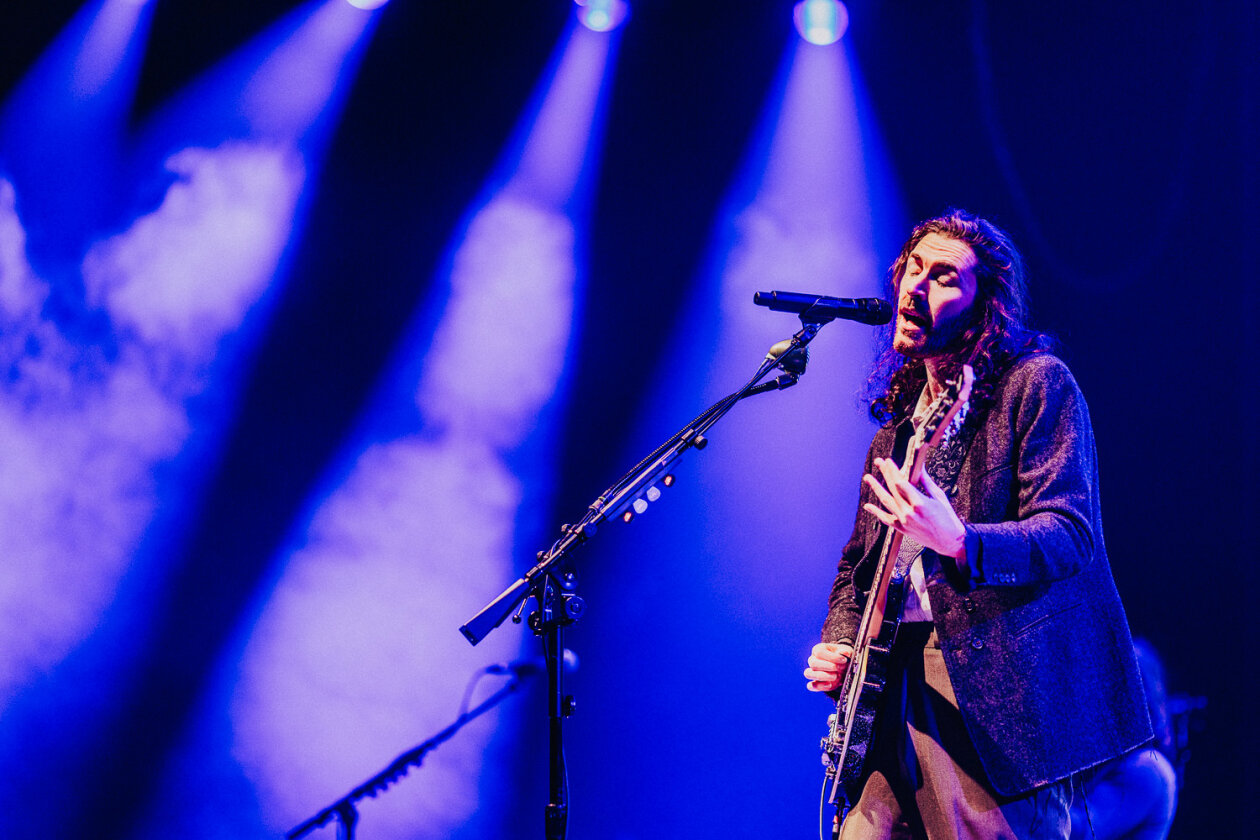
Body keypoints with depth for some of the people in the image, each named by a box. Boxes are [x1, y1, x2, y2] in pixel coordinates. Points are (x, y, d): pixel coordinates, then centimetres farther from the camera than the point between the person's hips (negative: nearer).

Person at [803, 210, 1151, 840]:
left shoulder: (1035, 384, -2)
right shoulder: (896, 425, 20)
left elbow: (1069, 536, -13)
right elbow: (857, 563, 26)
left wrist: (960, 543, -30)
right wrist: (838, 647, 7)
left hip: (999, 686, -6)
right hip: (898, 685, 6)